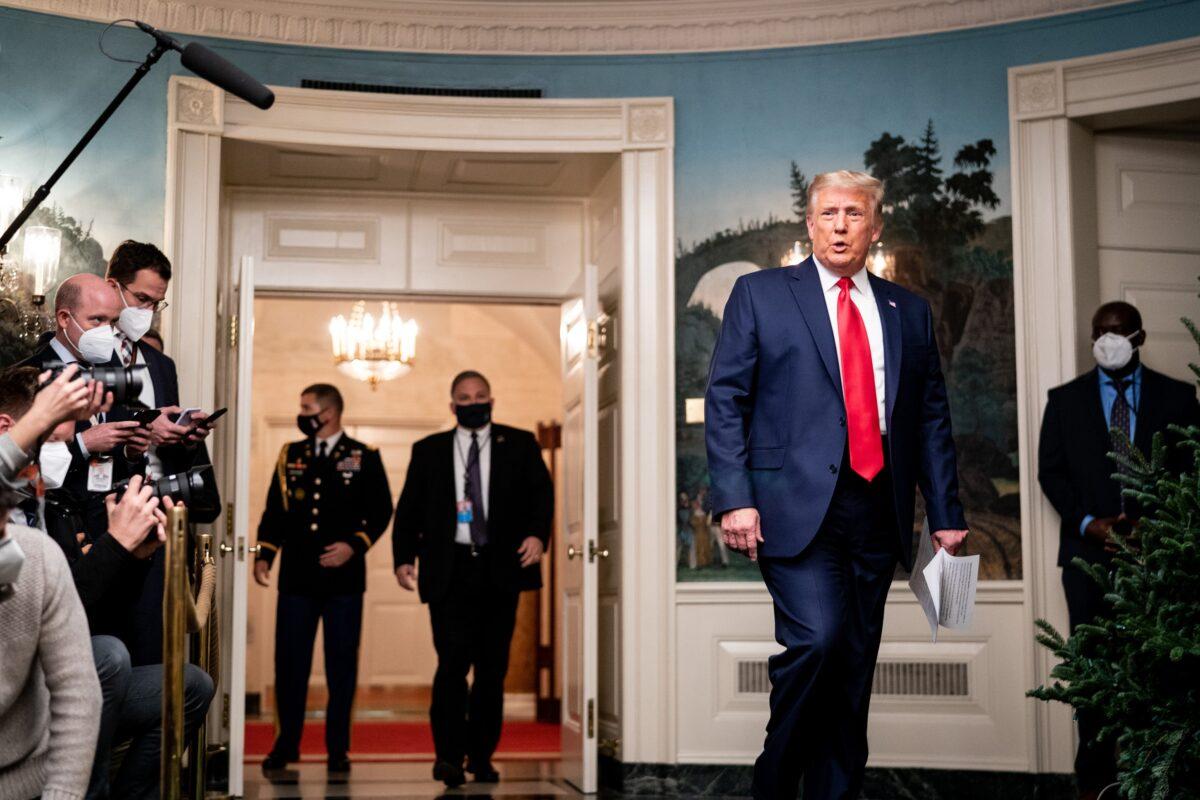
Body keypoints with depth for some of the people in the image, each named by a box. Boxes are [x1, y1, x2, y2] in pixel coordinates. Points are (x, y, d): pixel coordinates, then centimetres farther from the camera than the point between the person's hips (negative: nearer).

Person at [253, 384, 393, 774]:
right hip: (296, 576, 2)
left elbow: (380, 510, 1)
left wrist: (354, 545, -11)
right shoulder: (290, 455, 11)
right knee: (289, 661, 2)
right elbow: (274, 509, 13)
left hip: (343, 577, -2)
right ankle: (287, 742, 14)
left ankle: (338, 748, 11)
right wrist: (264, 555, 4)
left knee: (342, 665, 2)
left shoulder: (364, 457, 3)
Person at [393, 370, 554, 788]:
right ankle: (448, 755, -2)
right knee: (453, 661, -11)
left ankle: (481, 756, 16)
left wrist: (537, 534, -15)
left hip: (500, 569, 1)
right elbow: (408, 507, 9)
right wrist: (403, 556, -4)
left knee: (492, 667, 6)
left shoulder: (520, 444, 10)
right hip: (449, 570, -1)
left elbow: (541, 491, 3)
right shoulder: (428, 450, 12)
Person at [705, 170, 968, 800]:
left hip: (879, 509, 4)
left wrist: (946, 513, 10)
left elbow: (931, 419, 17)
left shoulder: (909, 312, 16)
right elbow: (725, 399, 0)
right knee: (815, 638, -19)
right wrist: (734, 497, -10)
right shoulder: (760, 294, 7)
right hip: (797, 505, -4)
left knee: (855, 665, 6)